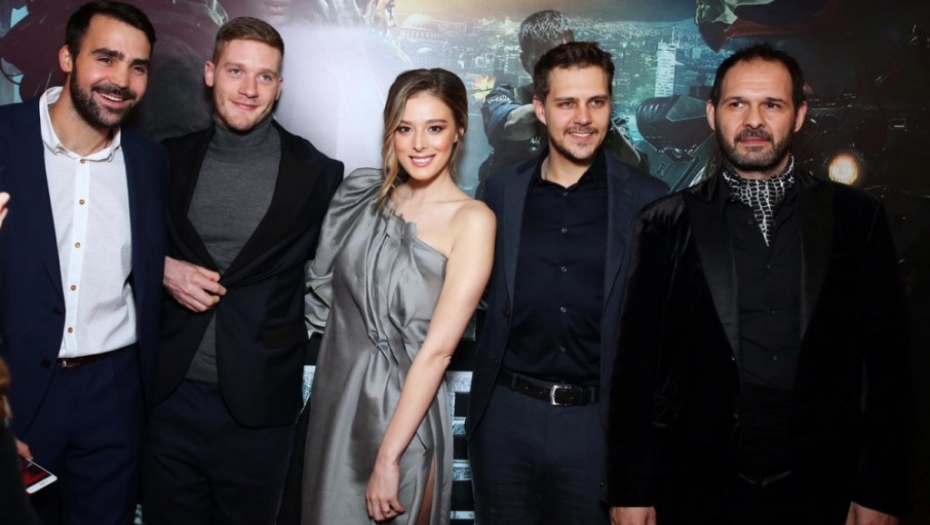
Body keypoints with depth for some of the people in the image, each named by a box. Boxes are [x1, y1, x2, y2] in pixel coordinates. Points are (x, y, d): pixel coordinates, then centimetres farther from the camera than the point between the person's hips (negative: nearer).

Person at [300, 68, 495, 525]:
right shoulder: (364, 195, 2)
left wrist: (388, 458, -18)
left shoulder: (471, 219, -14)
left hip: (405, 409, -5)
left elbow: (437, 349, -18)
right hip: (334, 398, 5)